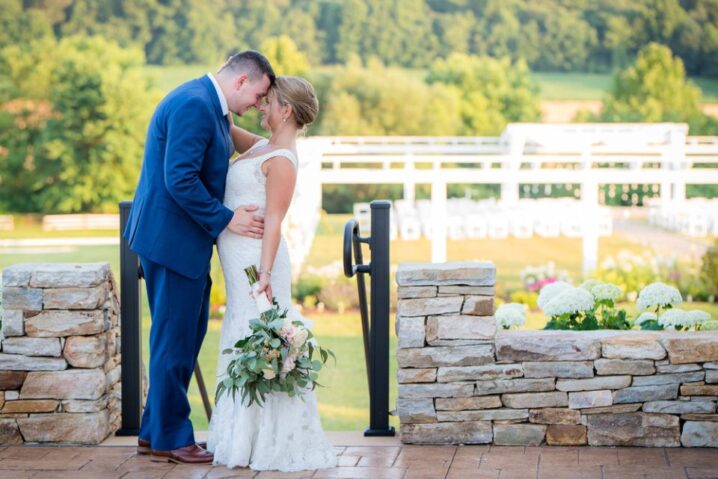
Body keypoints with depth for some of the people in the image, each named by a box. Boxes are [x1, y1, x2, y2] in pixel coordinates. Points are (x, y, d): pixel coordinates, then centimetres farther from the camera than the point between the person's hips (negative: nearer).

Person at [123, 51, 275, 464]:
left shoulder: (209, 105, 14)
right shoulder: (194, 105, -19)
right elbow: (179, 179, -25)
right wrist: (225, 219, -18)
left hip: (182, 238, 11)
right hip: (173, 238, -11)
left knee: (187, 333, 17)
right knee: (176, 338, -1)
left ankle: (155, 430, 26)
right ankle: (169, 439, 10)